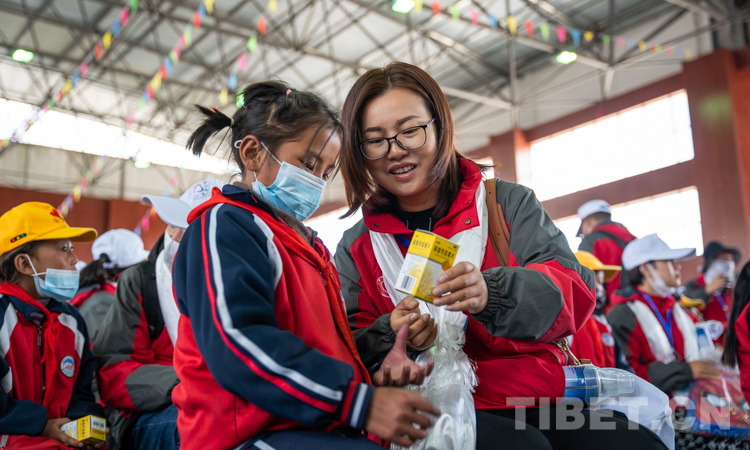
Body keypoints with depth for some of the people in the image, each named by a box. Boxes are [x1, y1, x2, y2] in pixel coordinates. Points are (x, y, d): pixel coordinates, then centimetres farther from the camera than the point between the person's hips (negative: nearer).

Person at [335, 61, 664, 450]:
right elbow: (350, 353, 6)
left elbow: (574, 291, -3)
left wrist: (492, 293, -24)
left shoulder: (509, 202, 9)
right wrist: (390, 336, -18)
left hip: (534, 396, 3)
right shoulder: (355, 248, 11)